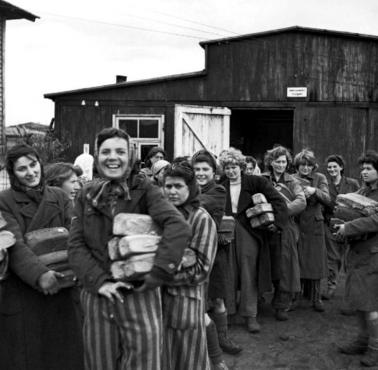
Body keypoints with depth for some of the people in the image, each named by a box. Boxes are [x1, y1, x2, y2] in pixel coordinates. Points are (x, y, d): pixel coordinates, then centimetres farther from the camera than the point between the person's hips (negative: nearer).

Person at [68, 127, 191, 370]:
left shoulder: (144, 190, -3)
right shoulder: (87, 196, 7)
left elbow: (179, 228, -17)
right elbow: (76, 246, 1)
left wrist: (155, 276, -21)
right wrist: (99, 281, -13)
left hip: (139, 295, -3)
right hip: (97, 296, 3)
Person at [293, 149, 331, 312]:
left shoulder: (320, 178, 2)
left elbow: (327, 200, -9)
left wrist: (315, 191, -26)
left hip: (314, 225, 1)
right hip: (296, 224, 0)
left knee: (315, 261, 6)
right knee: (296, 261, 3)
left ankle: (315, 297, 17)